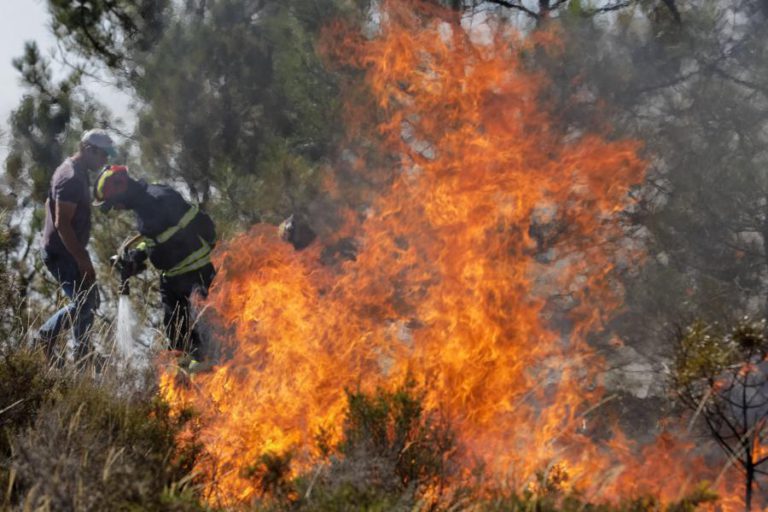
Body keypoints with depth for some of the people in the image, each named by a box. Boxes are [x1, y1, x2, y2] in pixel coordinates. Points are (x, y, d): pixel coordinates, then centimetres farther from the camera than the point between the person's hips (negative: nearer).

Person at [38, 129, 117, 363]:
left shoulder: (78, 173, 10)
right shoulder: (71, 178, -22)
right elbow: (62, 223, -26)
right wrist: (82, 259, -24)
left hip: (70, 250, 10)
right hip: (61, 253, -10)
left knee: (89, 300, 13)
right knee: (83, 302, -10)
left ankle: (82, 354, 22)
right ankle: (46, 336, 5)